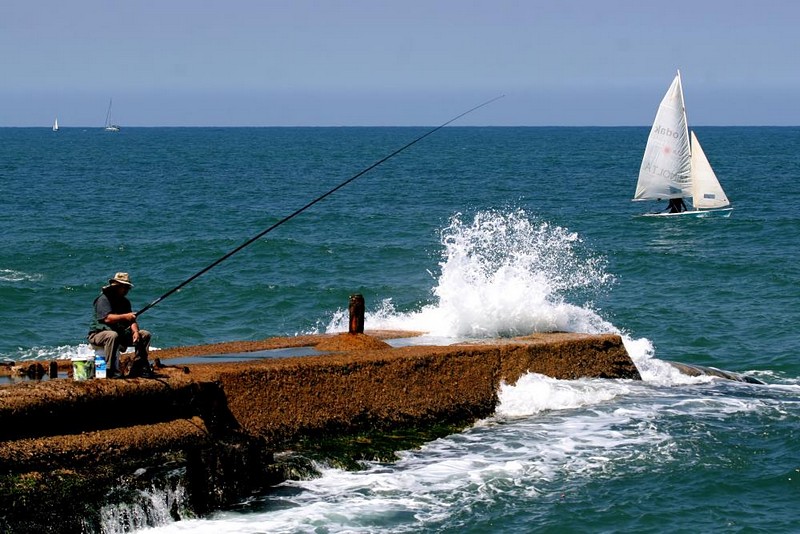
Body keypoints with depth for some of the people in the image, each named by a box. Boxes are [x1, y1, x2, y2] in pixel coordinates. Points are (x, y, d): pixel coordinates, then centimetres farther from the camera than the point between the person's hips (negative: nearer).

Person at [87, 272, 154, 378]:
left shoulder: (125, 302, 13)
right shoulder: (103, 299, -13)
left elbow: (131, 321, 7)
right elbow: (107, 318, -28)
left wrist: (135, 331, -13)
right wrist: (124, 316, -37)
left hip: (121, 334, 8)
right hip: (99, 333, -8)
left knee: (145, 335, 0)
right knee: (112, 335, -41)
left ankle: (138, 368, -5)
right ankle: (112, 371, -38)